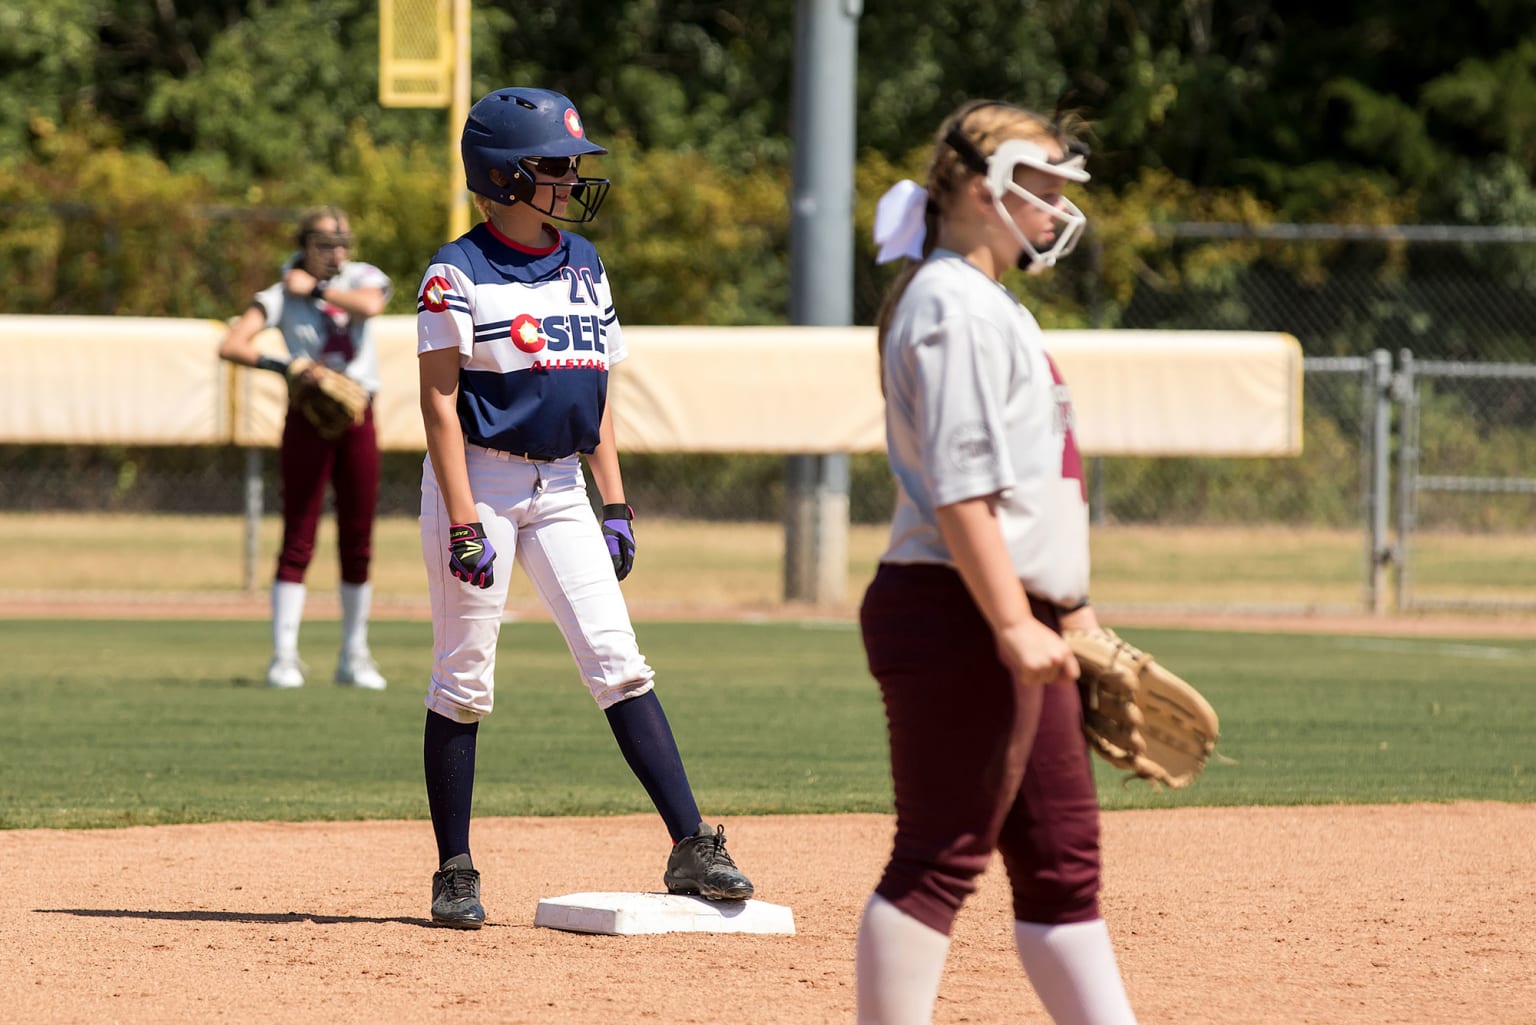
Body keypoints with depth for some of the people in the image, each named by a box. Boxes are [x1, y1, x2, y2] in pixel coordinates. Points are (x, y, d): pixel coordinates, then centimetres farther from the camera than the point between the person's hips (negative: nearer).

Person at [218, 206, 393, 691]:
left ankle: (354, 656, 14)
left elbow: (369, 305, -21)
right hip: (308, 420, -3)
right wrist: (281, 367, -24)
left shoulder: (363, 278, 4)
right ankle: (284, 656, -5)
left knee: (358, 545, 5)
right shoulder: (281, 296, -2)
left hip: (358, 420, 3)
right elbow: (230, 345, -13)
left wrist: (315, 289, -12)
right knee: (298, 541, -6)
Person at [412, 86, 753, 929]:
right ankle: (455, 874, 7)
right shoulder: (459, 274, -9)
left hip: (560, 488, 5)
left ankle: (690, 849, -9)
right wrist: (464, 523, -18)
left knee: (618, 663, -4)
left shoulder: (583, 265, 11)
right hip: (481, 480, -5)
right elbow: (440, 401, -12)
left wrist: (615, 505, 10)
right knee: (463, 680, 0)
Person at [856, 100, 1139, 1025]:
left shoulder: (993, 305, 20)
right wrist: (1015, 626, -24)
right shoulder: (952, 305, -12)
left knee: (1063, 861, 10)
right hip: (956, 616, -11)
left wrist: (1073, 612, 25)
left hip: (1015, 622, 11)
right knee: (940, 861, -9)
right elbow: (958, 489, -20)